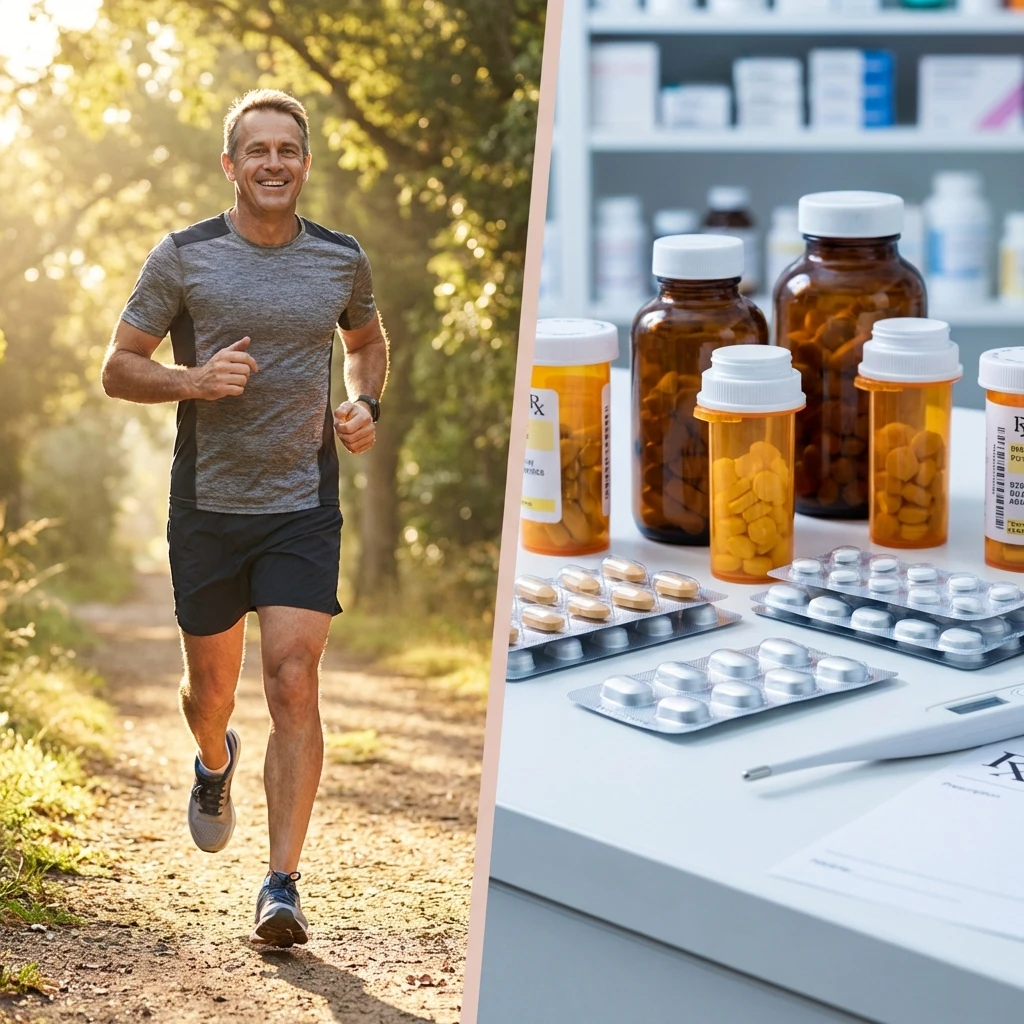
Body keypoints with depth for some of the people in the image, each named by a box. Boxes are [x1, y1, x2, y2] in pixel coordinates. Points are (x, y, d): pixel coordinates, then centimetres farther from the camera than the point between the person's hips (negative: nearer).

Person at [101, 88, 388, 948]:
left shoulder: (342, 260, 3)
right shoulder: (183, 258, -3)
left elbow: (367, 340, 23)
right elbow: (118, 368, 0)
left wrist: (365, 407, 3)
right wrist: (194, 379, -19)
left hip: (305, 506, 0)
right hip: (208, 506, 0)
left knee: (294, 683, -12)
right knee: (211, 683, 14)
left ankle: (283, 886, -7)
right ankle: (215, 763, 52)